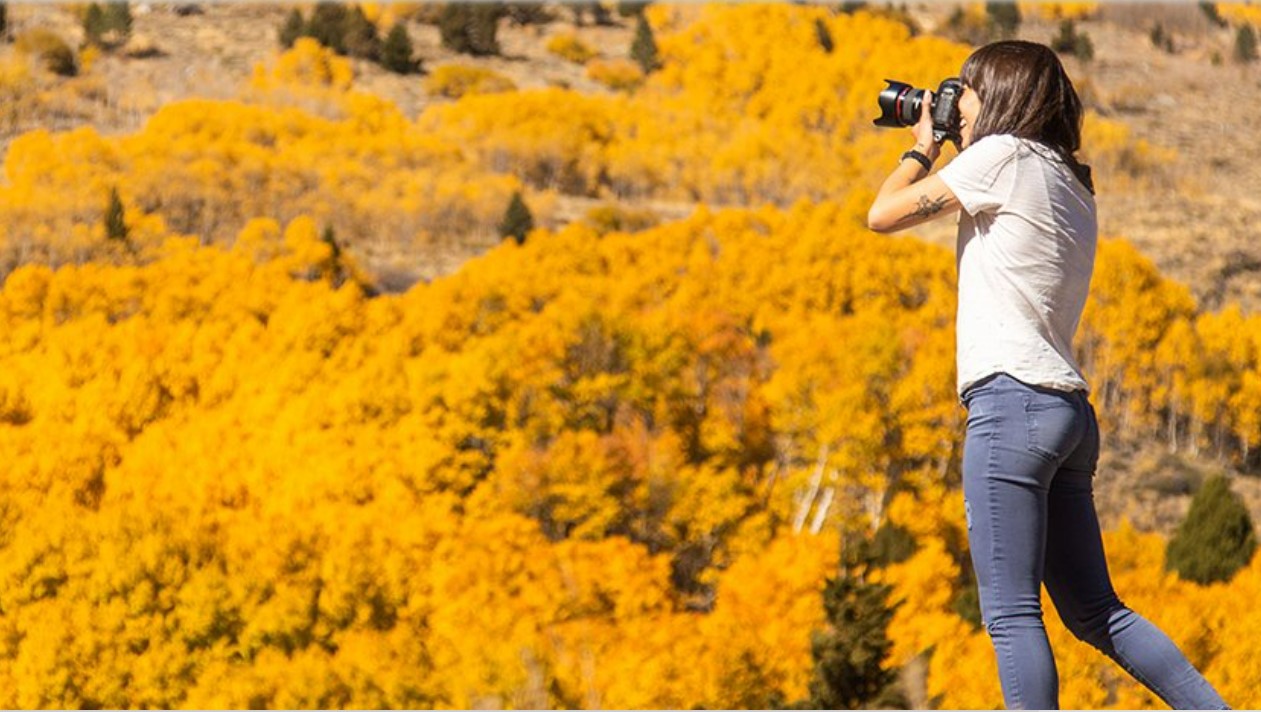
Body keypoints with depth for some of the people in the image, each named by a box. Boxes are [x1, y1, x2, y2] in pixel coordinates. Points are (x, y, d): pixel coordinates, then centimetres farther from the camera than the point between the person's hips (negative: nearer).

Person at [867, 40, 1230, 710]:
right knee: (1095, 612, 12)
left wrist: (921, 150, 15)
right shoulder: (1072, 182, 21)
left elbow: (884, 215, -1)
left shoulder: (1004, 155, -4)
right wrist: (946, 150, 29)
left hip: (1012, 399, -9)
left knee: (1011, 614, -9)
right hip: (1068, 409, 9)